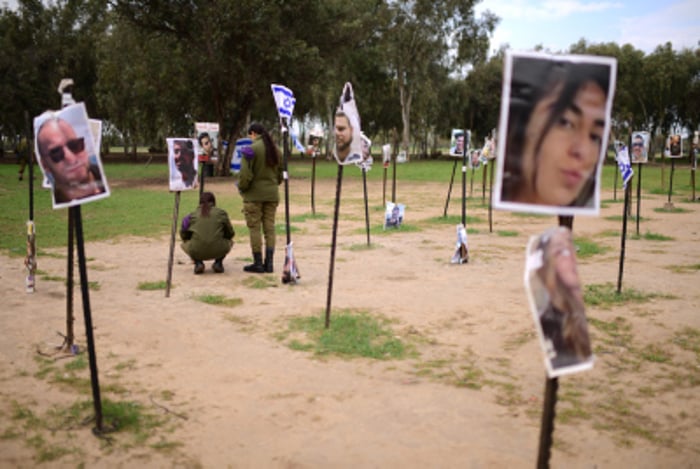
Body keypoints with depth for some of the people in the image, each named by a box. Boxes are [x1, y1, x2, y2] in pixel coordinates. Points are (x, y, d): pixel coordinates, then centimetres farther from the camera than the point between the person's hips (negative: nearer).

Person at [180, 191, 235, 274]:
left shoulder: (193, 215, 11)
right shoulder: (221, 213, 9)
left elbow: (184, 234, 15)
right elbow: (230, 233, 16)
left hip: (196, 252, 0)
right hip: (217, 251, 0)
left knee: (184, 244, 34)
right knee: (229, 241, 33)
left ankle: (198, 262, 8)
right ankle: (218, 262, 10)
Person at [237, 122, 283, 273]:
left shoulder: (251, 149, -12)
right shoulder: (275, 149, 7)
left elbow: (245, 175, -15)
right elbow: (280, 173, 13)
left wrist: (241, 188, 1)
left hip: (254, 194, -6)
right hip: (272, 194, 6)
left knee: (254, 228, 2)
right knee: (269, 228, 9)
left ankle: (258, 263, 5)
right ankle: (269, 262, 9)